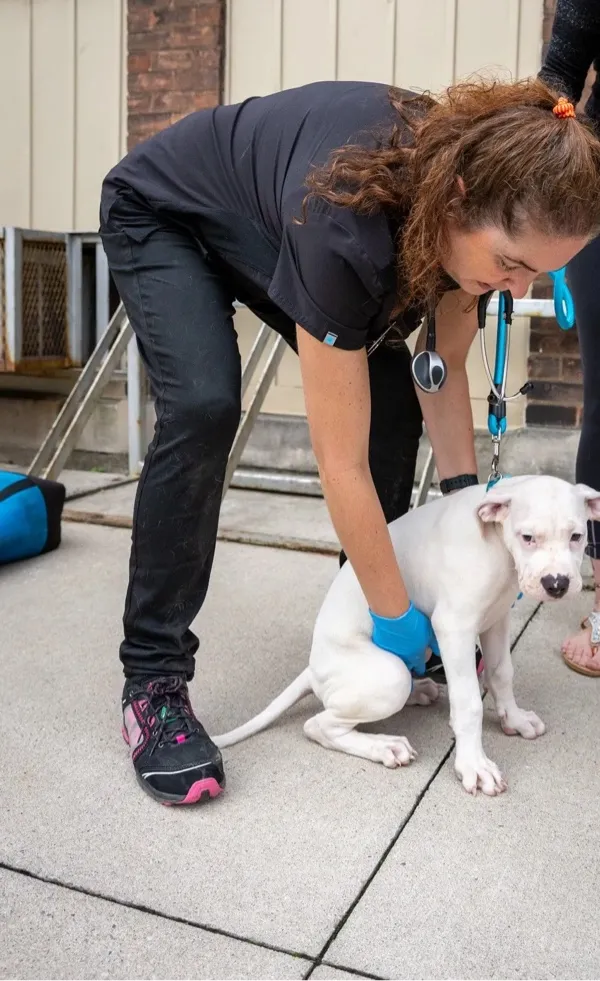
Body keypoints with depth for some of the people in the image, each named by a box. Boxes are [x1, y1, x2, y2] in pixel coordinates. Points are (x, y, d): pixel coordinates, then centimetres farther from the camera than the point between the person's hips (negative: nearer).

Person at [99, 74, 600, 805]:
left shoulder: (470, 181, -23)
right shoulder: (345, 225, -43)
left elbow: (444, 368, -8)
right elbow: (342, 463, -37)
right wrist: (396, 617, -27)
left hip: (258, 228, 7)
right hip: (161, 215, -6)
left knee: (389, 395, -7)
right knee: (204, 409, -30)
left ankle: (361, 610, 10)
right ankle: (153, 682, -17)